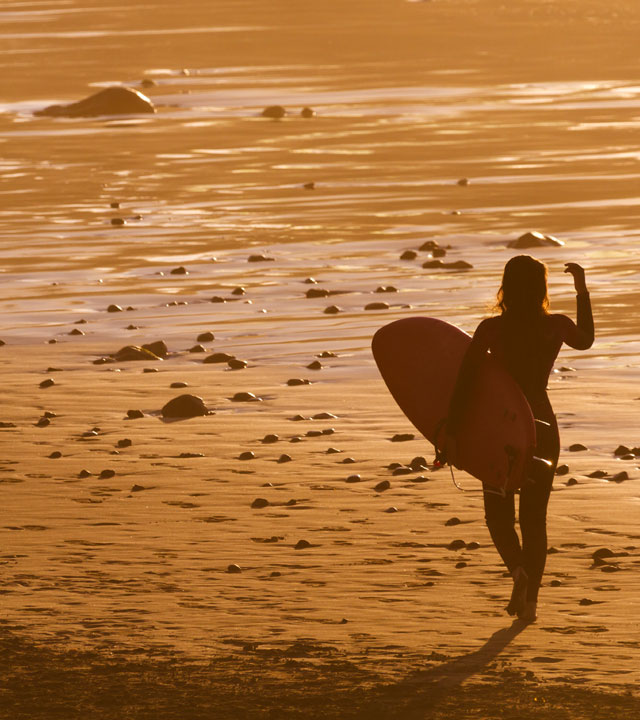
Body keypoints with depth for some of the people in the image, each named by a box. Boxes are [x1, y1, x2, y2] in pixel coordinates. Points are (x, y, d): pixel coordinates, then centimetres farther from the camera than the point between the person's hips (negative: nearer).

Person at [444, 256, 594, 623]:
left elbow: (464, 382, -15)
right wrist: (583, 291, 27)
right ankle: (530, 600, 9)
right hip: (542, 425, 2)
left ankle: (519, 569, -17)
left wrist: (452, 433, -11)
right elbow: (586, 341, 19)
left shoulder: (491, 329, -12)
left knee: (499, 513, 11)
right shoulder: (558, 326, -6)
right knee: (535, 517, 13)